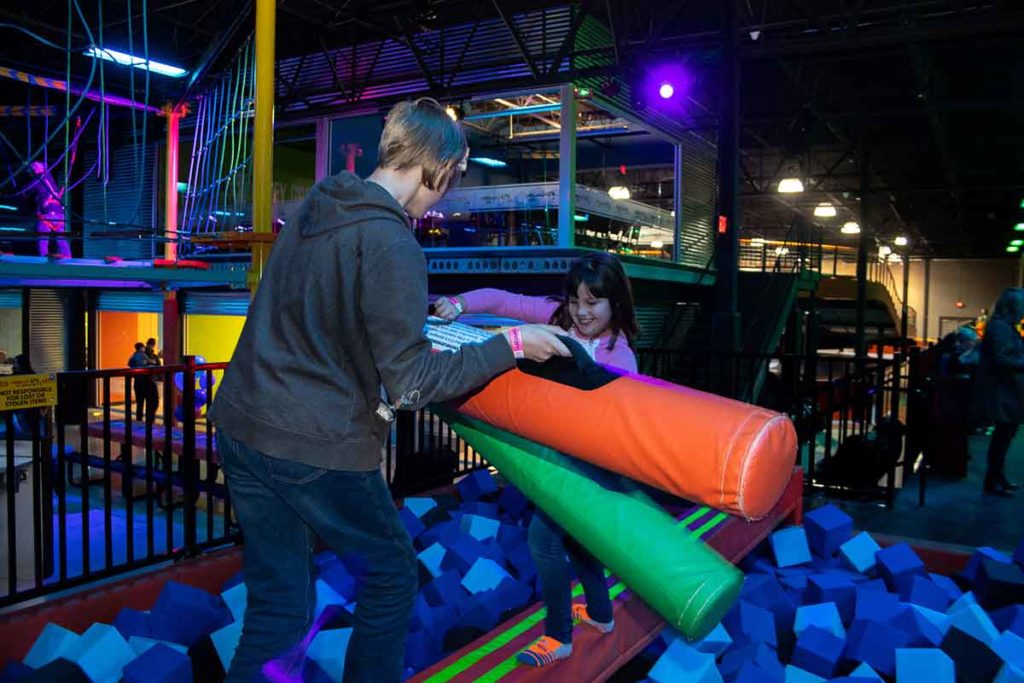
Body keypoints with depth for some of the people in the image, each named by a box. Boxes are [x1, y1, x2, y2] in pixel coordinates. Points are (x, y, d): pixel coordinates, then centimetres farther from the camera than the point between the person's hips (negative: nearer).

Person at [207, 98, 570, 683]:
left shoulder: (314, 208, 9)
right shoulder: (392, 244, -18)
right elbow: (411, 385, -18)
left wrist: (426, 307, 31)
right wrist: (510, 345, -11)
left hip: (241, 426, 8)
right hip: (319, 449, -8)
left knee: (280, 605, 16)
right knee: (392, 579, 16)